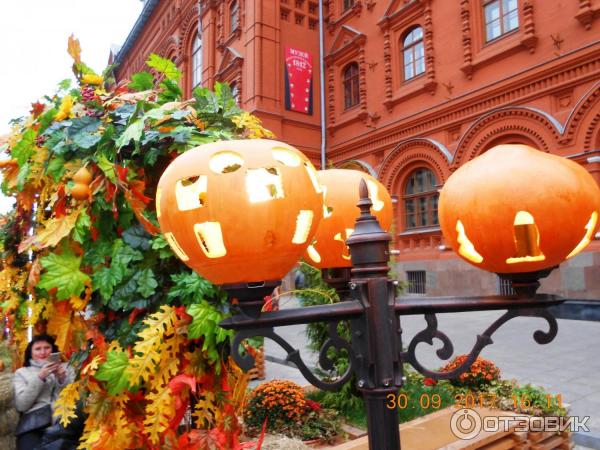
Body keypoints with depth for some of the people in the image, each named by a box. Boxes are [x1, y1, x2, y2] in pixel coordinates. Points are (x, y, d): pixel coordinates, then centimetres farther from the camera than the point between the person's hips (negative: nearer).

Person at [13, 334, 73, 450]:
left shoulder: (65, 367, 20)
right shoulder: (21, 372, 18)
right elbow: (21, 405, 3)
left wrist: (63, 379, -4)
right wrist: (39, 377, -7)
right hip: (34, 423, 0)